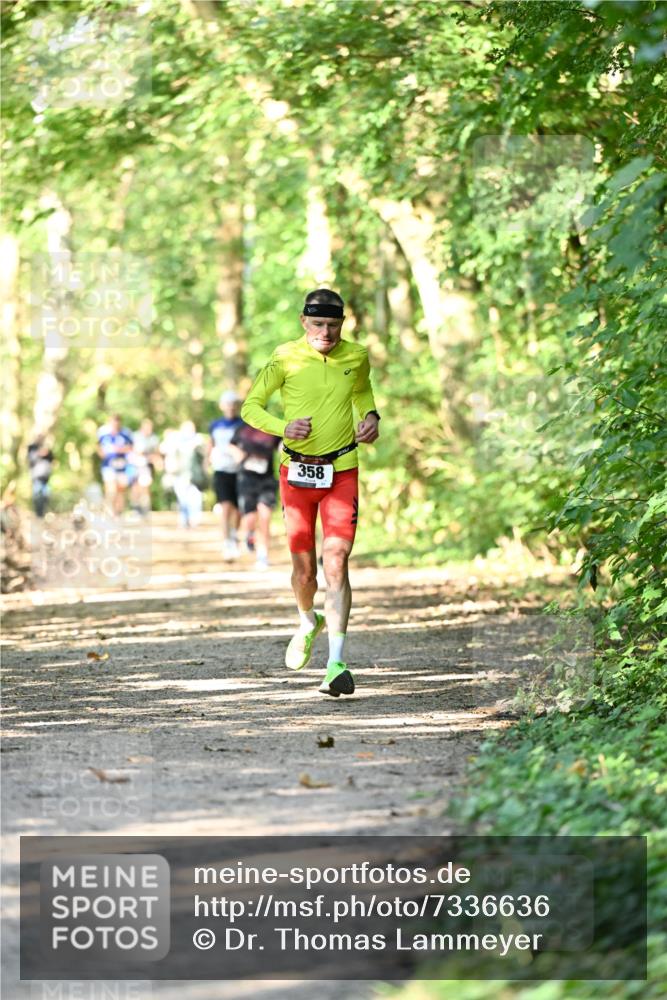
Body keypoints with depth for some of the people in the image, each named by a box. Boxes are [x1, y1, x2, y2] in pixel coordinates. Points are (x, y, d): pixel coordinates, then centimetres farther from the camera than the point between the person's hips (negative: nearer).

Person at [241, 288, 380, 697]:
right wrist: (283, 428, -19)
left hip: (342, 472, 0)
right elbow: (251, 407, -1)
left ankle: (337, 663, -17)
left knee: (336, 563, -14)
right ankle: (308, 623, 41)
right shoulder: (286, 359, -8)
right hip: (297, 471, 0)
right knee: (304, 570, 6)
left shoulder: (356, 357, 0)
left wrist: (371, 416, 2)